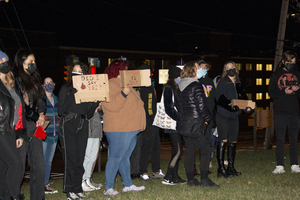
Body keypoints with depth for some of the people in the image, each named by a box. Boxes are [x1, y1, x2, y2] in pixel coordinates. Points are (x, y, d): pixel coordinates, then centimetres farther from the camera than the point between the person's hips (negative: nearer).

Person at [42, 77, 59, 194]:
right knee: (43, 160, -7)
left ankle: (46, 184, 16)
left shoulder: (55, 98, 15)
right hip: (44, 134, -7)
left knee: (49, 160, 10)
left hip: (54, 134, 7)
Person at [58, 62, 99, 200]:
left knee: (80, 159, 4)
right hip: (68, 125, -4)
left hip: (83, 125, 4)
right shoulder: (66, 89, 3)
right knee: (70, 159, -7)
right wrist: (72, 95, -15)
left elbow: (89, 114, 12)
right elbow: (60, 110, -9)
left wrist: (96, 102, -3)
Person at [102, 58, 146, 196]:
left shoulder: (125, 84, 20)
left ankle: (128, 185, 19)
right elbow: (111, 106, -25)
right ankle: (108, 188, -6)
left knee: (125, 157, 14)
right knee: (115, 158, -9)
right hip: (118, 129, -10)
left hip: (131, 128, 10)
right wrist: (123, 93, -31)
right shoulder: (110, 85, -12)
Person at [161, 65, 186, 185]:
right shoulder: (169, 90, -12)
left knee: (177, 151, 10)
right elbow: (169, 108, -18)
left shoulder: (175, 89, 17)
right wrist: (180, 119, -18)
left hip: (178, 124, 9)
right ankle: (167, 178, -8)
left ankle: (174, 176, 14)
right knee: (178, 151, -11)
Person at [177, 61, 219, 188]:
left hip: (184, 124, 8)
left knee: (190, 151, 10)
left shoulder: (181, 87, 12)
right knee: (205, 150, -1)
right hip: (197, 124, -8)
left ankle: (191, 180, 13)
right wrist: (208, 119, -4)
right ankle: (204, 180, -4)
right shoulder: (196, 86, -13)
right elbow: (201, 105, -16)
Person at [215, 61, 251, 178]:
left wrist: (247, 107, -6)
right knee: (223, 141, -9)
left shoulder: (238, 84, 15)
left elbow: (243, 98, 14)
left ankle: (231, 167, 18)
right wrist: (229, 105, -30)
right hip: (223, 115, -6)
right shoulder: (222, 83, -4)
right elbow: (219, 98, -15)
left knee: (233, 142, 8)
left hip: (234, 115, 6)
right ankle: (221, 169, -7)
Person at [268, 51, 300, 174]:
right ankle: (280, 166, 1)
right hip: (280, 112, -2)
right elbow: (271, 93, 0)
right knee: (280, 139, -2)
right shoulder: (276, 75, 6)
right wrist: (284, 92, -15)